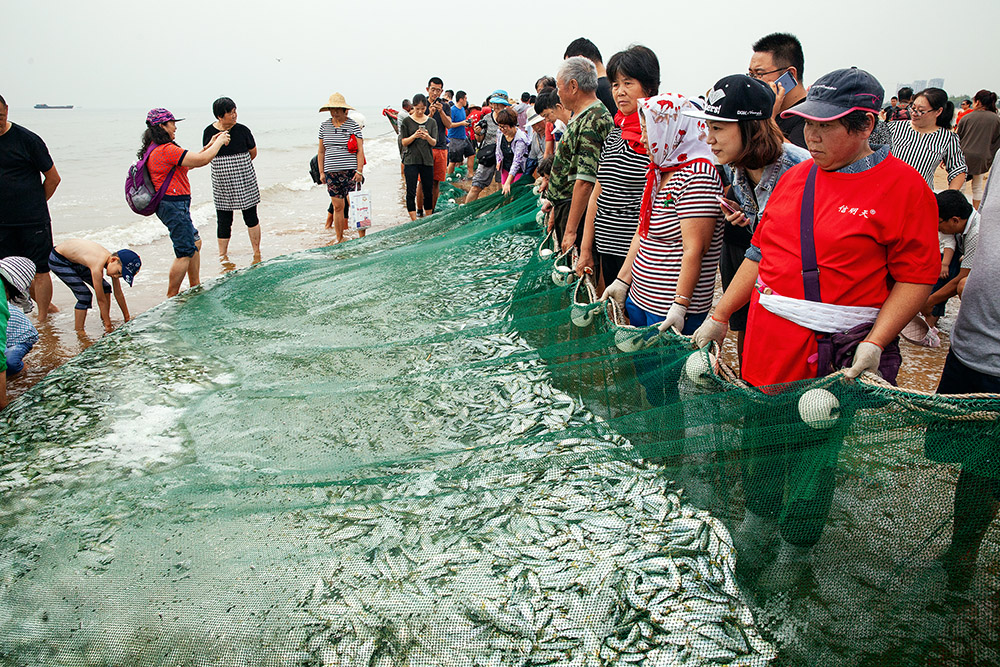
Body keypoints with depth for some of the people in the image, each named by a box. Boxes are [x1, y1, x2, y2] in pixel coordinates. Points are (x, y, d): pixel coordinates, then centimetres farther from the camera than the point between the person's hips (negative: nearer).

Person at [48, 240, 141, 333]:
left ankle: (103, 320, 15)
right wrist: (108, 326, -23)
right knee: (85, 296, -17)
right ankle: (79, 332, -5)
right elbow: (101, 300, -31)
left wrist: (127, 319, 3)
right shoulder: (97, 267, -40)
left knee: (105, 288, -1)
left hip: (76, 260, 8)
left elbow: (118, 293, -3)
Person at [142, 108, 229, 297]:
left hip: (170, 204, 11)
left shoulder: (156, 149, 12)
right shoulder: (166, 150, -20)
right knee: (185, 251, -4)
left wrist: (210, 145, 16)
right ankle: (171, 298, 3)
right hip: (174, 205, -11)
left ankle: (195, 288, 31)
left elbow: (189, 162, 19)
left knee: (195, 242, 21)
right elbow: (202, 160, -21)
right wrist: (219, 142, -5)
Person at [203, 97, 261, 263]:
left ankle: (257, 254, 13)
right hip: (221, 184, 1)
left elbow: (253, 153, 8)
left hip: (245, 181, -1)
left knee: (251, 217, 2)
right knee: (224, 220, 6)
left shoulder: (242, 130, -4)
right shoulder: (209, 132, -2)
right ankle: (223, 255, 18)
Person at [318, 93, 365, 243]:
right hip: (331, 172, 3)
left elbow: (360, 150, -3)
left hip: (351, 171, -3)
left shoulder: (353, 126, 0)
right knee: (338, 206, 5)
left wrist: (359, 171, -11)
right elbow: (321, 151, 16)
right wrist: (321, 172, 11)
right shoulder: (324, 126, 11)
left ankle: (362, 236, 3)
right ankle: (339, 238, 15)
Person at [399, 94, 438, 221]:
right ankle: (414, 220, 0)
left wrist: (427, 137, -19)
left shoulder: (431, 122, 7)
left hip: (427, 160, 2)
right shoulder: (407, 121, 1)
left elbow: (434, 143, 2)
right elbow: (404, 142, -1)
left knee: (428, 192, 5)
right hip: (411, 160, -2)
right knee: (411, 192, -5)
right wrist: (414, 136, -19)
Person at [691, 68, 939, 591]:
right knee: (761, 435, 17)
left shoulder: (902, 185, -8)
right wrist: (719, 317, 12)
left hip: (835, 352, -5)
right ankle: (758, 520, 41)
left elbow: (916, 277, -9)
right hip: (767, 341, 5)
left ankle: (796, 551, 30)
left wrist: (874, 343, -19)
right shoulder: (795, 178, 8)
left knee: (813, 453, 8)